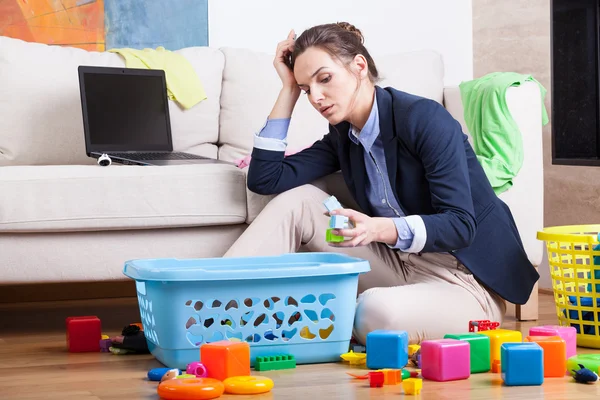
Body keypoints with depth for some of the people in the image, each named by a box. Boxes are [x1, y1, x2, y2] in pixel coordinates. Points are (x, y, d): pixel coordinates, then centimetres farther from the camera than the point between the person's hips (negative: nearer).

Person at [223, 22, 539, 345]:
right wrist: (288, 90, 0)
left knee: (376, 310, -39)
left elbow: (460, 225, -21)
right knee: (296, 200, -6)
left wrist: (378, 229, -37)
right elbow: (265, 179, 0)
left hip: (468, 282, -7)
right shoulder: (342, 137, 7)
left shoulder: (425, 119, -16)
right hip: (401, 266, 7)